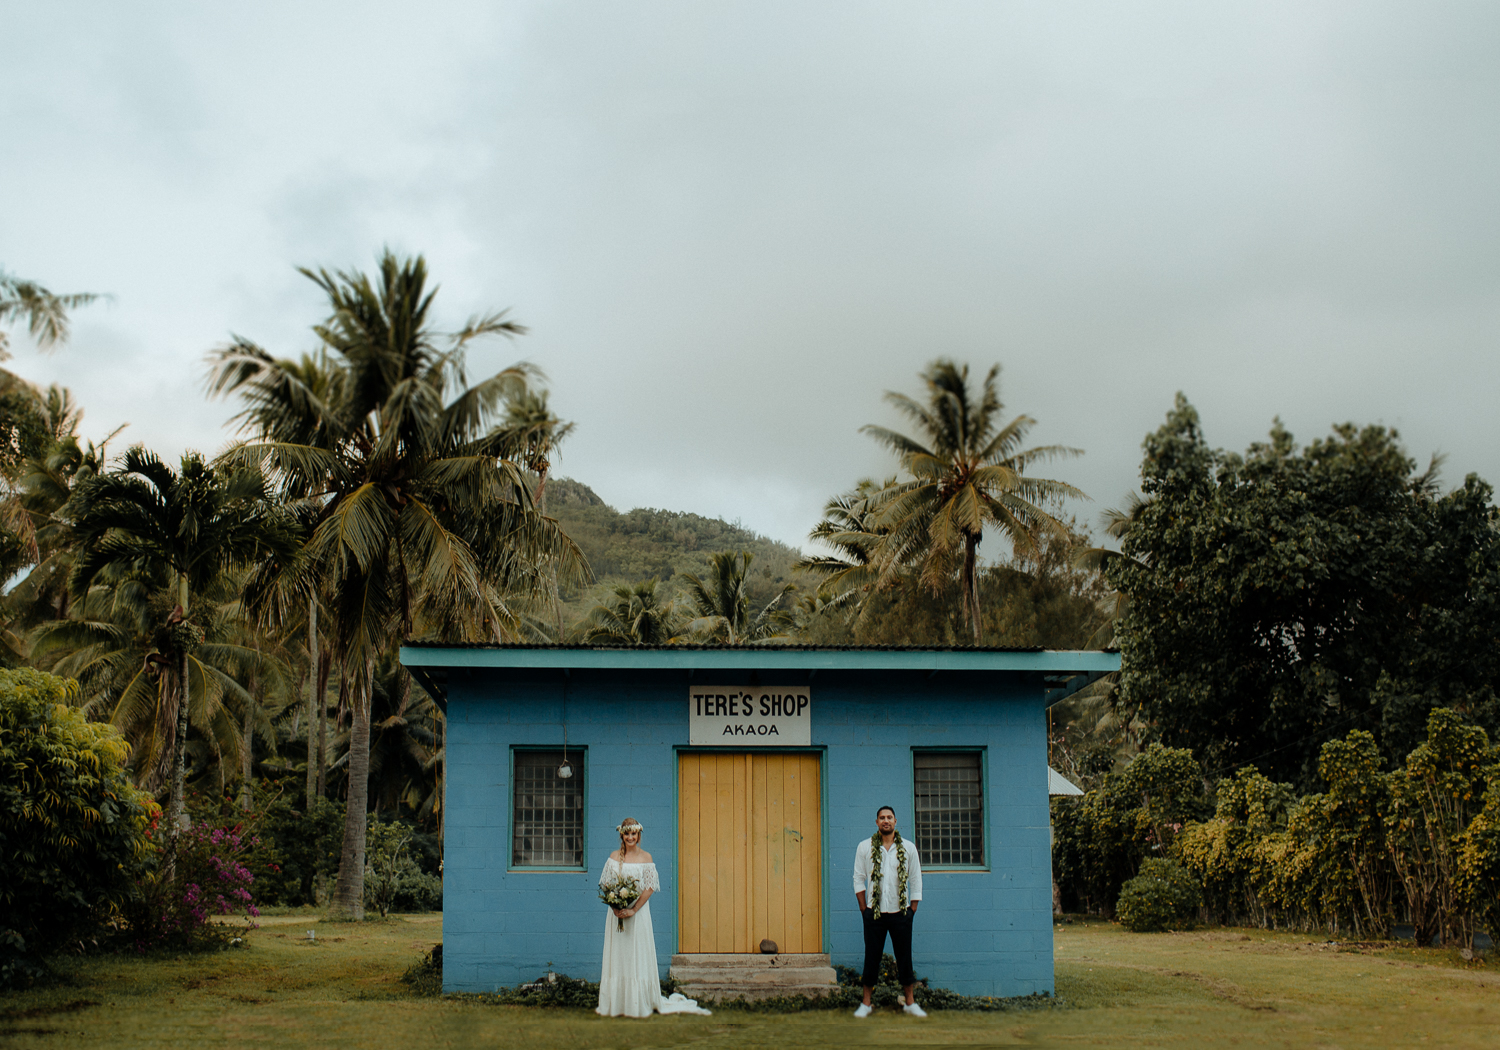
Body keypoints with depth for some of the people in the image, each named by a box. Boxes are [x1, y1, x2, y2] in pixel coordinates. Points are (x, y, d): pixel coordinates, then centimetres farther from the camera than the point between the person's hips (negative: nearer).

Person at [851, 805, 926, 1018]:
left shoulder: (908, 848, 5)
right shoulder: (864, 847, 3)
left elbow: (916, 881, 8)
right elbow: (859, 879, 5)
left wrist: (912, 909, 2)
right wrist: (864, 908, -1)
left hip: (900, 912, 1)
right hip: (874, 912, -1)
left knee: (905, 958, 4)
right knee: (871, 958, 3)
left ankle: (910, 1002, 14)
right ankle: (866, 1003, 11)